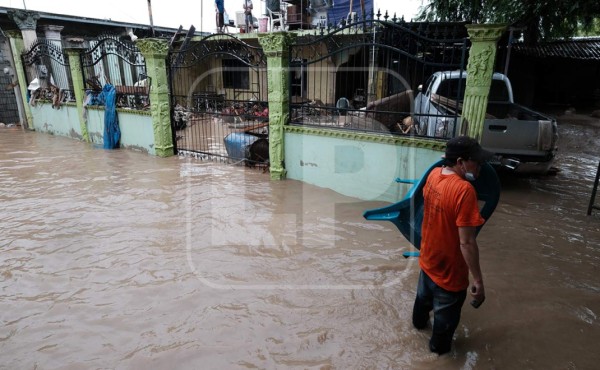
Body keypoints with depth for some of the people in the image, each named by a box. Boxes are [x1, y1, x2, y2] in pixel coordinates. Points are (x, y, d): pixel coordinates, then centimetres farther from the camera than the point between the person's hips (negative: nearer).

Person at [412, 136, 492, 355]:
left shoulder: (434, 174, -10)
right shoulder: (464, 190, -33)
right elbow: (467, 242, -31)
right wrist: (478, 280, -22)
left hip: (428, 258, 7)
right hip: (449, 269, -7)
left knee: (424, 295, 35)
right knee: (446, 312, 23)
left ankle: (419, 321, 63)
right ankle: (439, 345, 48)